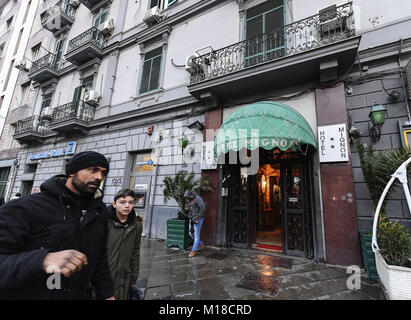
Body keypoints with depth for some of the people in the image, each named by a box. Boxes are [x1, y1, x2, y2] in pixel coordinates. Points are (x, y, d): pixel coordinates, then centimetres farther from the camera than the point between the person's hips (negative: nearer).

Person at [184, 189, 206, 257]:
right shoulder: (190, 200, 9)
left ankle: (193, 251, 5)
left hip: (198, 220, -9)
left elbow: (203, 208, -23)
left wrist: (198, 216, -19)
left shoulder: (198, 198, -16)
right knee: (191, 234, 13)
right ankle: (200, 244, 30)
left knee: (196, 235, -3)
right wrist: (187, 209, -2)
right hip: (192, 220, 9)